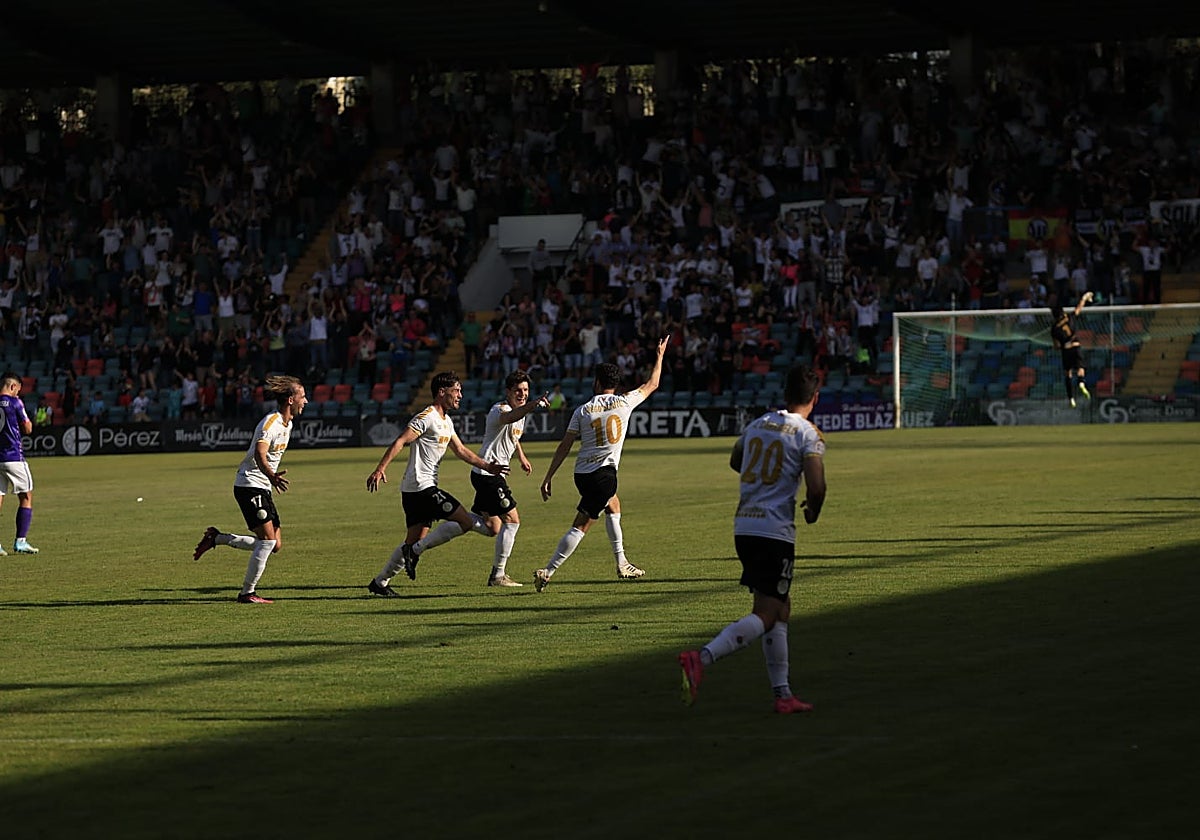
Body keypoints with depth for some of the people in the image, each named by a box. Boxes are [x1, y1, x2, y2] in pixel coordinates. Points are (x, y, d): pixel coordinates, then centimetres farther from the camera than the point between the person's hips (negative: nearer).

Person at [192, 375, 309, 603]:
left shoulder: (287, 424, 12)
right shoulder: (270, 423, -18)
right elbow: (260, 453, -34)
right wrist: (271, 476, -51)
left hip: (263, 489, 9)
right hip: (250, 486, -9)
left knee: (274, 545, 5)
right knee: (268, 538, -17)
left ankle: (217, 538, 17)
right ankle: (247, 593, -10)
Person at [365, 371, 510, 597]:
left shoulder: (446, 422, 18)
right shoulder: (427, 417, -12)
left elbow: (460, 450, 27)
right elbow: (400, 442, -19)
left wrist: (487, 466, 22)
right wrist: (380, 469, -28)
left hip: (425, 487, 10)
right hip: (421, 487, -10)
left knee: (414, 541, 9)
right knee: (464, 520, -12)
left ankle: (379, 582, 13)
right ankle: (415, 550, -10)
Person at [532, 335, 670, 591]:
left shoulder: (582, 410, 1)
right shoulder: (624, 403, -3)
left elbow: (564, 447, 0)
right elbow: (651, 385, 14)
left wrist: (548, 478, 4)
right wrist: (660, 355, 29)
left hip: (582, 473, 4)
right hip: (604, 473, -4)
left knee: (613, 506, 29)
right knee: (581, 526, -4)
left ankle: (621, 564, 32)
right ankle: (548, 571, -13)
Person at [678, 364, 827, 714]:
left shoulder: (757, 424, 13)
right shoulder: (808, 434, -7)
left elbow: (735, 461, 31)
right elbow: (816, 485, -17)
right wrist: (813, 511, 4)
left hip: (744, 526, 7)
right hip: (775, 530, -7)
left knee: (780, 610, 16)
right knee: (765, 616, -8)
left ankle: (783, 694, 16)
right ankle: (701, 658, -27)